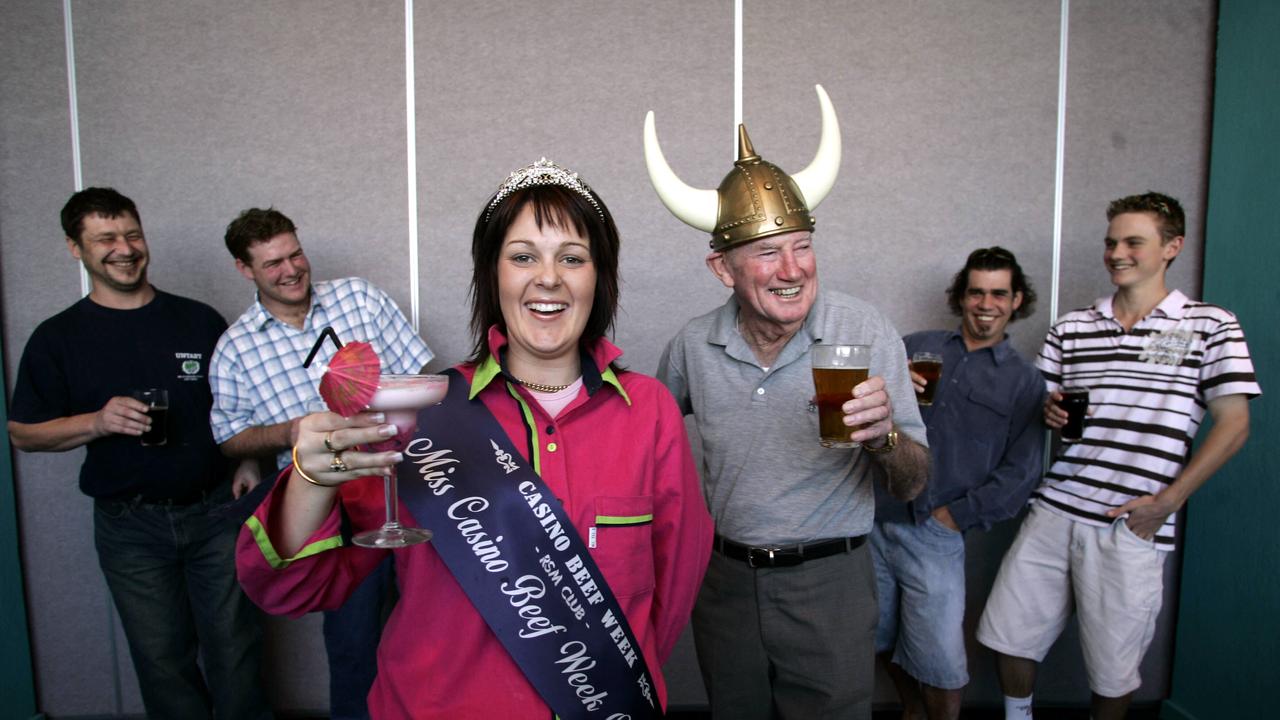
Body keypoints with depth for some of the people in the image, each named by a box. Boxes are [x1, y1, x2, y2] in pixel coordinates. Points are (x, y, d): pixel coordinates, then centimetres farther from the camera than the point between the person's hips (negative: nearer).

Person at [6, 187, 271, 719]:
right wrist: (98, 422, -15)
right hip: (129, 526, 0)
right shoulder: (57, 338, 0)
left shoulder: (198, 320, 3)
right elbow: (23, 434, 2)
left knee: (235, 650, 7)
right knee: (163, 659, 11)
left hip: (215, 511, 0)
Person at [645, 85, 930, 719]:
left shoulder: (864, 330, -15)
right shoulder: (694, 344, -8)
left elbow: (912, 485, -13)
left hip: (830, 583, -3)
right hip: (723, 581, 3)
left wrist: (885, 435, -32)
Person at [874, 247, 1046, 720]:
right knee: (882, 641, 16)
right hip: (873, 521, 3)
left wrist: (954, 515, -8)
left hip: (934, 535, -2)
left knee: (942, 667, -1)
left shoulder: (1024, 382, 4)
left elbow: (1020, 474, -1)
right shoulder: (918, 347, 9)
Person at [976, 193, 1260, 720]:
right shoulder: (1070, 328, 11)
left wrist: (1167, 502, -9)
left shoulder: (1210, 327, 2)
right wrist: (1048, 412, -7)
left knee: (1113, 670, 8)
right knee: (1007, 634, 8)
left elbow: (1233, 425, -1)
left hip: (1131, 528, -3)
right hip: (1054, 512, 4)